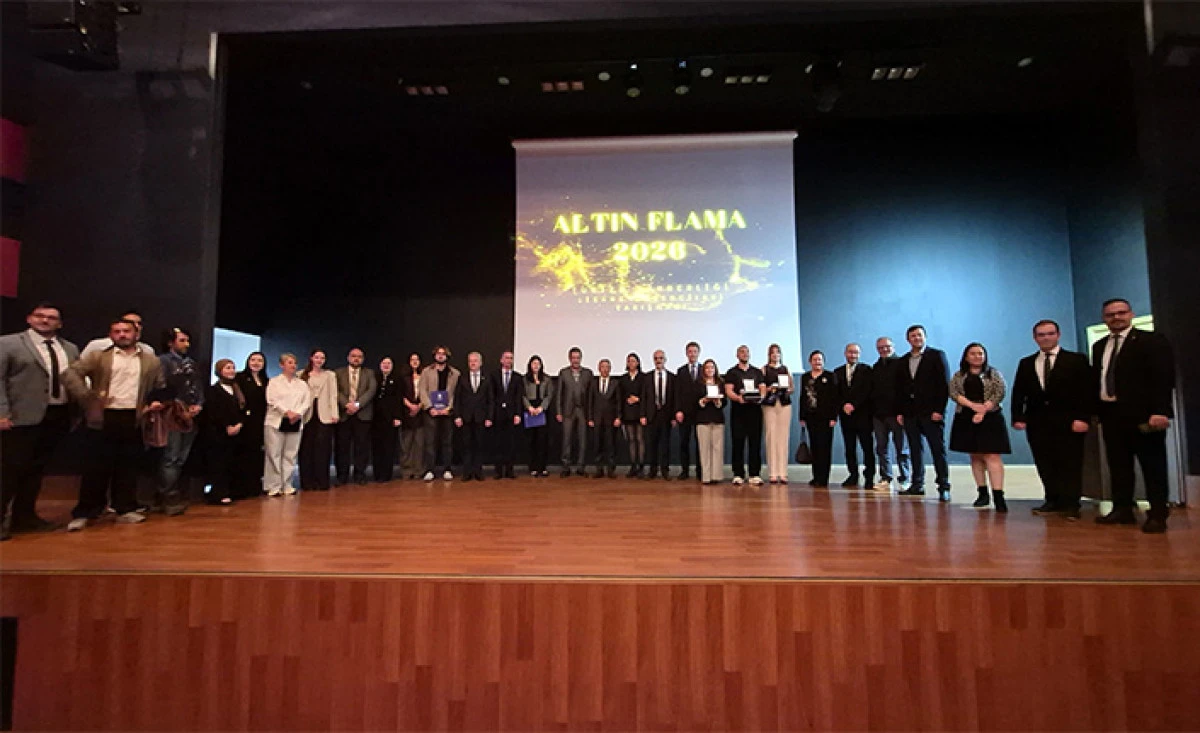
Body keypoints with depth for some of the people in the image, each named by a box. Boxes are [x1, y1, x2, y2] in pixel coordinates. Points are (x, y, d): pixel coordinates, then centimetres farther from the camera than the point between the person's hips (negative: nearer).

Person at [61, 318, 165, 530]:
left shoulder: (151, 361, 11)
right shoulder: (98, 357, 4)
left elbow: (161, 388, 18)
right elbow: (70, 374, -4)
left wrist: (156, 402, 1)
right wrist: (88, 398, -10)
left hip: (134, 420, 2)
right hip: (105, 418, -2)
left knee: (128, 466, 7)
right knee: (98, 467, 2)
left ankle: (125, 509, 15)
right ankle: (83, 513, 12)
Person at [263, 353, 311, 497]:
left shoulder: (302, 384, 16)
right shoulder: (274, 381, 7)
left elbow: (307, 402, 6)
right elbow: (272, 400, -6)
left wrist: (298, 413, -11)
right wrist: (287, 412, -16)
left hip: (296, 422, 3)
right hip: (276, 421, -3)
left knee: (290, 455, 3)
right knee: (274, 454, -3)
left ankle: (287, 485, 9)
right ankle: (273, 486, 2)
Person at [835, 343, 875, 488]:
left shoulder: (866, 370, 3)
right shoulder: (838, 372, 13)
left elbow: (867, 391, -6)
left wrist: (854, 405, -12)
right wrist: (844, 405, -8)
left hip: (862, 414, -3)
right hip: (845, 415, 3)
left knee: (867, 446, -3)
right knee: (849, 447, 4)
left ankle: (869, 477, 3)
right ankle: (853, 475, 11)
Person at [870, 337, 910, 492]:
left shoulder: (901, 364, -1)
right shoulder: (876, 367, 16)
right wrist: (871, 412, 8)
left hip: (896, 413, -5)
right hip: (878, 414, 5)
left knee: (902, 448, 2)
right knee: (881, 448, 6)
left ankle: (904, 480, 8)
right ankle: (885, 479, 13)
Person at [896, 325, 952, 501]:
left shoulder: (937, 355, 2)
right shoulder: (904, 361, 15)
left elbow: (944, 383, -4)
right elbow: (899, 388, 15)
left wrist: (939, 410, -12)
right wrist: (899, 412, 8)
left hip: (931, 412, -4)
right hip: (910, 413, 5)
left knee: (938, 449, -2)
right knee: (915, 450, 7)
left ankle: (944, 486, 2)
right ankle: (917, 485, 13)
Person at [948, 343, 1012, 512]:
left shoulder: (994, 373, 7)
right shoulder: (958, 375, 12)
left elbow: (1000, 393, -4)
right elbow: (953, 392, -2)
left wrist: (983, 411, -14)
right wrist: (973, 405, -15)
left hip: (990, 418, -3)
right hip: (966, 420, 3)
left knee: (992, 455, -11)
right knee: (975, 456, 6)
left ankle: (998, 496, -16)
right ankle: (982, 493, 12)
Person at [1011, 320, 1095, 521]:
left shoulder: (1077, 360, 4)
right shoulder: (1026, 363, 14)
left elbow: (1088, 391, -3)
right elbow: (1018, 392, 11)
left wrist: (1083, 418, -12)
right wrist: (1018, 417, 0)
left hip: (1068, 422, -3)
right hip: (1037, 422, 3)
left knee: (1070, 465, -2)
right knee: (1045, 465, 5)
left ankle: (1070, 506, 1)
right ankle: (1053, 501, 13)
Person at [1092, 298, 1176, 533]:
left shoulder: (1152, 340, -1)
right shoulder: (1099, 346, 16)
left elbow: (1164, 378, -9)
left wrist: (1159, 411, -19)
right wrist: (1097, 411, 7)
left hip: (1143, 414, -5)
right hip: (1111, 414, 6)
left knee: (1153, 466, 2)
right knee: (1118, 465, 9)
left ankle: (1157, 515, 9)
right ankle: (1122, 510, 17)